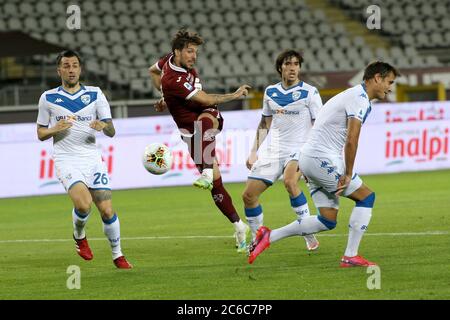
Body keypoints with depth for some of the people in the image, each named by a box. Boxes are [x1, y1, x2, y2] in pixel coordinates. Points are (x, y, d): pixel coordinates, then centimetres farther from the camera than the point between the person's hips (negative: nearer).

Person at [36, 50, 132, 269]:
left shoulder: (95, 95, 6)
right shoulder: (48, 98, 6)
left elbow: (111, 131, 4)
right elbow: (40, 133, 12)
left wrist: (103, 126, -19)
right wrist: (55, 129, -9)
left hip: (92, 158, 2)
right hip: (66, 160, -2)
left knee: (107, 210, -5)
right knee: (83, 203, -25)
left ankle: (117, 255, 14)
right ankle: (79, 236, 6)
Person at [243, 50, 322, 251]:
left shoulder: (309, 92, -5)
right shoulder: (270, 92, 9)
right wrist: (254, 151, 14)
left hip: (299, 150, -6)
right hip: (273, 150, 6)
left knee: (289, 181, -36)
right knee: (249, 195, -2)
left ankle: (309, 235, -25)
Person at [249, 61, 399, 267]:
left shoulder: (352, 95, 21)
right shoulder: (360, 99, -12)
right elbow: (351, 140, -20)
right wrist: (348, 175, -14)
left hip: (309, 158, 10)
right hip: (323, 159, -10)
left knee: (327, 220, 8)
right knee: (366, 196, -3)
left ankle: (269, 236, 8)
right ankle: (350, 256, -4)